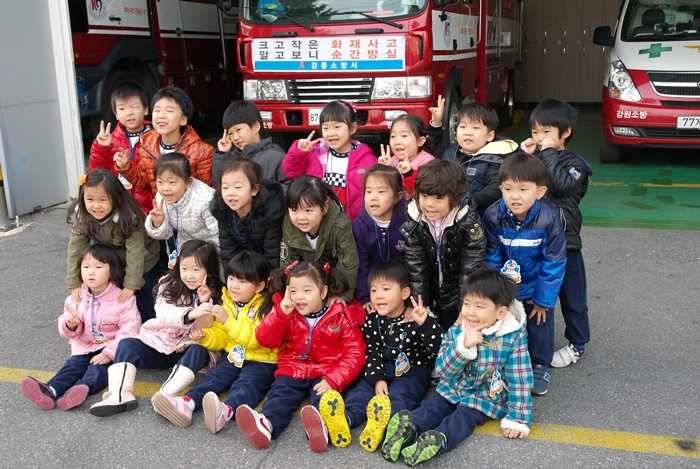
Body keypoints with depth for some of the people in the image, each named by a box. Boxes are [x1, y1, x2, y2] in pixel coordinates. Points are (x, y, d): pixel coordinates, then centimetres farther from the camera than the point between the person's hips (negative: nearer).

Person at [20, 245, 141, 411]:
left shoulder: (123, 299, -9)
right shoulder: (76, 299, 6)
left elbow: (129, 330, -14)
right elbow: (64, 326, 8)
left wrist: (109, 353, -22)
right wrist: (70, 326, -18)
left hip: (110, 349, -4)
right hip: (83, 348, 4)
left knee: (99, 368, -29)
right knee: (72, 365, -20)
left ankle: (83, 388, -55)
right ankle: (50, 391, -43)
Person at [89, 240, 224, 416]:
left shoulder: (214, 295, -5)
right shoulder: (169, 285, -4)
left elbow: (201, 329, -13)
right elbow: (163, 315, -21)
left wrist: (204, 302, -28)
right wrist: (191, 314, -40)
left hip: (190, 347, -2)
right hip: (161, 342, 2)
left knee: (198, 351, -33)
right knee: (126, 344, -17)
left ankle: (166, 394, -48)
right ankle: (121, 394, -36)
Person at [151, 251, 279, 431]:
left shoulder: (265, 308, -11)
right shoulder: (227, 303, 10)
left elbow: (255, 340, -24)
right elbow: (220, 338, 13)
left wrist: (228, 320, -28)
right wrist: (205, 336, -10)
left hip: (261, 361, -7)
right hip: (233, 357, 7)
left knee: (246, 383, -31)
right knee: (214, 376, -18)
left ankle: (227, 411, -60)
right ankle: (187, 403, -41)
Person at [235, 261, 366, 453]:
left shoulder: (341, 317, -4)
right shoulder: (287, 314, 3)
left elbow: (354, 354, -7)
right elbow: (265, 340, -7)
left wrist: (333, 380, -22)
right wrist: (281, 312, -22)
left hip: (326, 373, -2)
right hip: (293, 370, 3)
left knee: (323, 396, -32)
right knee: (280, 393, -25)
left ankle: (320, 426, -61)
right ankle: (266, 424, -52)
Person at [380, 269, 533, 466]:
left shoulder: (513, 338, -16)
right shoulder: (455, 332, -8)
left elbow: (520, 380, -13)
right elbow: (442, 370, -14)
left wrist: (518, 418, -17)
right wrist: (463, 345, -31)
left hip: (486, 398, -4)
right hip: (452, 389, 4)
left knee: (464, 416, -29)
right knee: (432, 408, -21)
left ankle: (439, 441, -53)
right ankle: (409, 428, -43)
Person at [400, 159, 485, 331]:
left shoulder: (469, 222, -25)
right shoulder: (412, 221, -18)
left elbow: (471, 270, -21)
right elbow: (416, 267, -13)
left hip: (460, 297, -2)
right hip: (431, 297, 2)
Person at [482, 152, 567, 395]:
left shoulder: (548, 219, -26)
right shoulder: (493, 216, -23)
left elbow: (554, 263, -17)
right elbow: (491, 257, -12)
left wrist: (543, 299, -12)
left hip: (535, 285, -1)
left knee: (539, 322, 12)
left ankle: (539, 366, 34)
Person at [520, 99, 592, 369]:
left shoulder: (575, 164, -7)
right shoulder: (533, 160, 5)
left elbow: (562, 184, -28)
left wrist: (549, 153, -21)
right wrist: (522, 156, -11)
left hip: (564, 243, -4)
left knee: (571, 296, 10)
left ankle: (577, 343, 27)